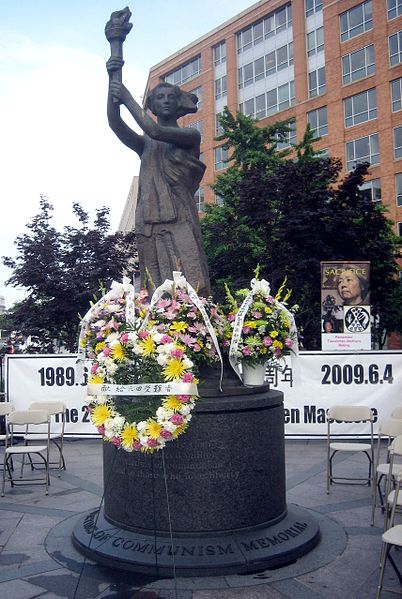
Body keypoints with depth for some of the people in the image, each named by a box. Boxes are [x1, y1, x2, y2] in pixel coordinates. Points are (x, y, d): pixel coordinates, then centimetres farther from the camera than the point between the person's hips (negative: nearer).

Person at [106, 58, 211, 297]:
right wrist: (112, 82, -9)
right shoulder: (144, 144, 19)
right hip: (149, 225, 3)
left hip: (180, 223, -3)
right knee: (156, 292, -3)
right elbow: (115, 123, 3)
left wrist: (128, 98, 1)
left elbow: (155, 131, -8)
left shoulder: (191, 136, 9)